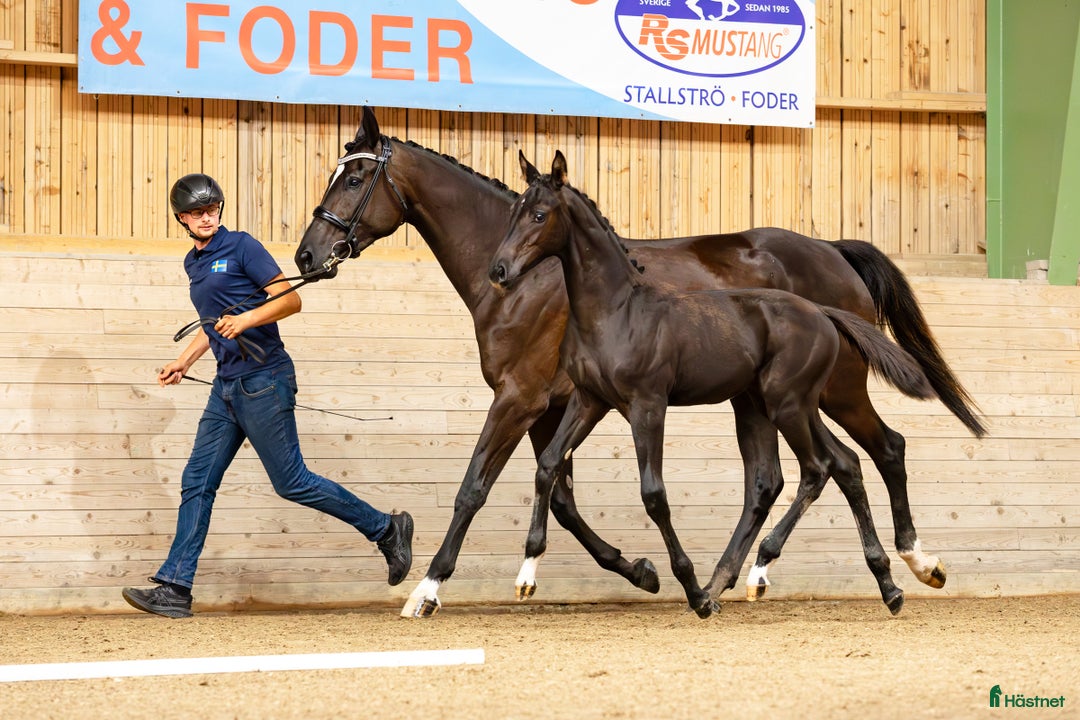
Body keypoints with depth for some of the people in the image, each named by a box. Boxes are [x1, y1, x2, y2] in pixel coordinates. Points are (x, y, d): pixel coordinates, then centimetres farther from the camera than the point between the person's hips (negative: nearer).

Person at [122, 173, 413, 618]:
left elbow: (290, 299, -13)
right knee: (197, 483, 2)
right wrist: (184, 362, 25)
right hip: (226, 388, 8)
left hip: (262, 381, -8)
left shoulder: (242, 248, -8)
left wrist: (246, 320, -26)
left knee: (291, 482, -4)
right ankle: (174, 589, 2)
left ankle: (385, 529, 10)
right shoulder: (193, 263, 17)